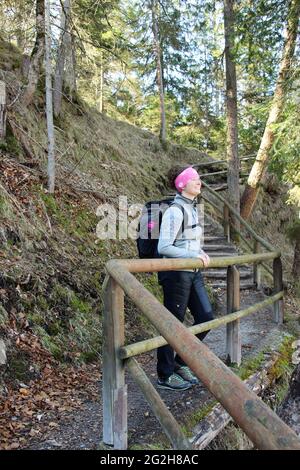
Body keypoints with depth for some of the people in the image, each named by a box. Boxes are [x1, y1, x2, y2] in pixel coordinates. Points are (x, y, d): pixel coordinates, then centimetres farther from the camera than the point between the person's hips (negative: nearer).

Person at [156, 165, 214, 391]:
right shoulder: (175, 211, -15)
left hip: (193, 273, 9)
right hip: (176, 274, -9)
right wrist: (193, 255, -21)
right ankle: (165, 376, 20)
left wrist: (201, 253, 6)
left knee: (206, 317, 11)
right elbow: (163, 247, -20)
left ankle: (181, 362, 27)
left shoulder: (193, 208, 13)